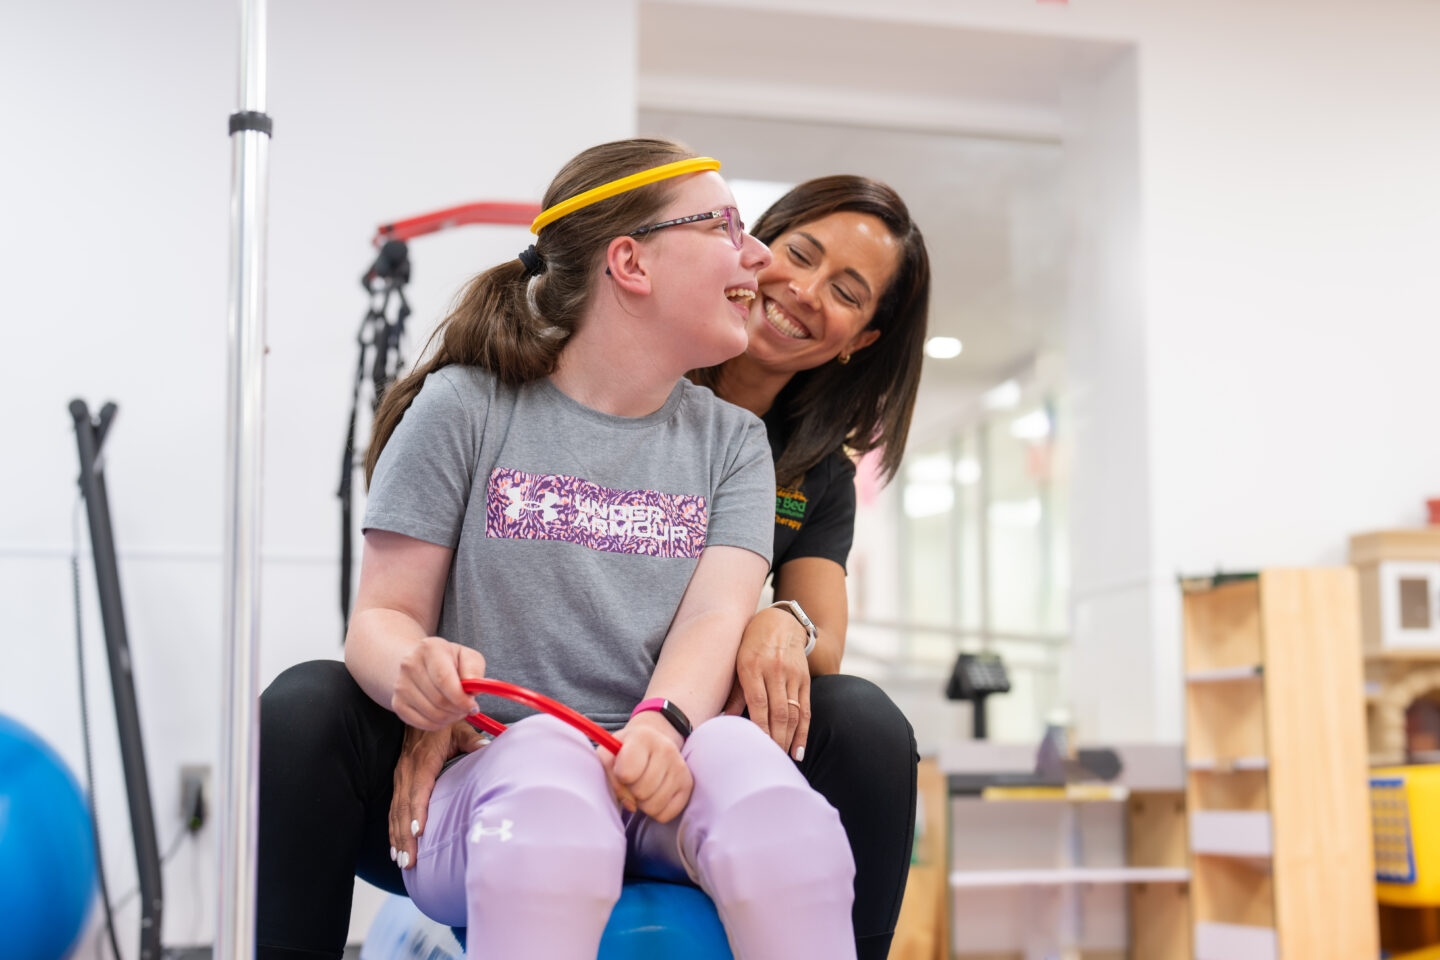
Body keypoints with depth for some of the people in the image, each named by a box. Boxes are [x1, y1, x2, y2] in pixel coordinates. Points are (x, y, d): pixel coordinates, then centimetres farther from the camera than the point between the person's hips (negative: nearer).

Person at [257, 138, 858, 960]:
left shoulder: (732, 442, 13)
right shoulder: (465, 408, 5)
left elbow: (716, 616, -3)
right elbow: (385, 615, 3)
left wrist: (662, 723, -25)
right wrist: (413, 670, -23)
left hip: (660, 796, 2)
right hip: (485, 768, -1)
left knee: (741, 753, -32)